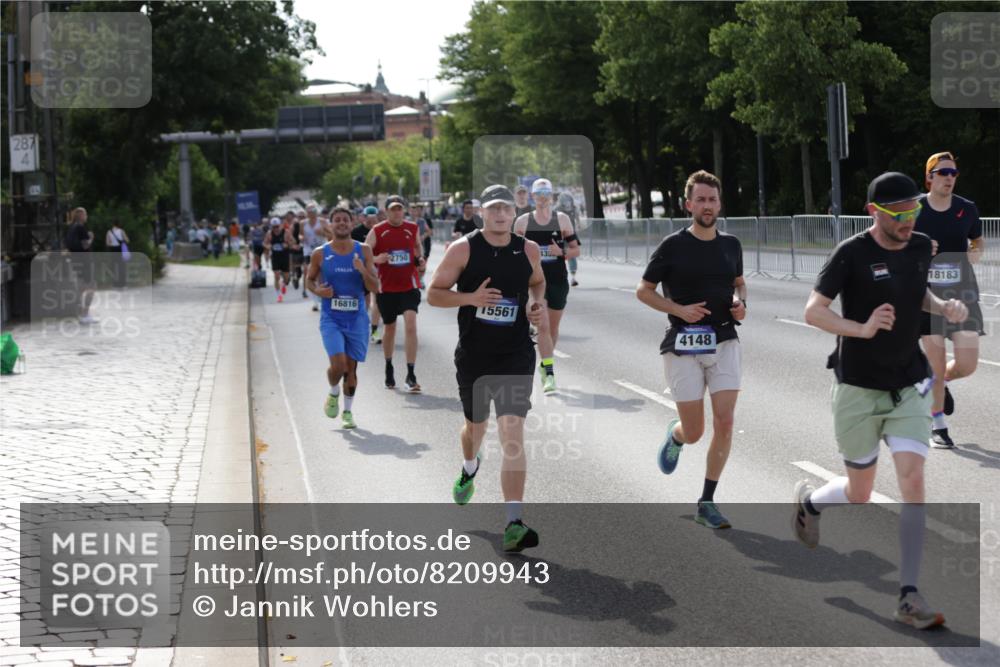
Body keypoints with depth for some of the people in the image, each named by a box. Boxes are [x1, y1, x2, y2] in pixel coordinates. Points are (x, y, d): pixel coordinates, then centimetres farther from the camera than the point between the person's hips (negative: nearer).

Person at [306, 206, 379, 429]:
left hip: (357, 318, 1)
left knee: (351, 367, 7)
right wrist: (317, 290, -9)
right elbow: (309, 279, 12)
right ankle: (333, 393, 17)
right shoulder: (320, 254, -2)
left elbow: (375, 287, -2)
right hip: (331, 318, -1)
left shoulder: (363, 251, -1)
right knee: (338, 364, -15)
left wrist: (363, 271, -21)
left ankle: (348, 411, 24)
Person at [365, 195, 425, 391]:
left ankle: (411, 375, -15)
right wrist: (376, 259, -25)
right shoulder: (377, 231, -3)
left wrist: (420, 259, 4)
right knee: (390, 329, 12)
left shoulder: (412, 229, 4)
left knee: (411, 325, -15)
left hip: (409, 285, 0)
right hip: (386, 287, 0)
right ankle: (389, 369, 34)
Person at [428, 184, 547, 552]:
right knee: (475, 425, 21)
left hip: (515, 356, 0)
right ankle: (469, 469, 59)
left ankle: (513, 524, -17)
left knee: (512, 433, -14)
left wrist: (538, 303, 0)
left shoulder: (529, 250, 2)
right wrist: (471, 298, -19)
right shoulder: (462, 249, -5)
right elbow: (433, 294, -2)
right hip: (473, 356, 1)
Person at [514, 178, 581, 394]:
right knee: (543, 326, -14)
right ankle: (550, 374, -18)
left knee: (553, 328, 11)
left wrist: (561, 251, -13)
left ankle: (545, 364, 33)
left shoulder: (562, 219, 4)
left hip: (558, 279, 2)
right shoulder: (522, 222, 3)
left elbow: (576, 249, 5)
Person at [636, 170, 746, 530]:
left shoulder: (731, 244, 8)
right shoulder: (673, 245, -5)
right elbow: (643, 290, 1)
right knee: (693, 433, 0)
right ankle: (674, 435, 40)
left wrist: (740, 303, 2)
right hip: (683, 345, -3)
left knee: (724, 423, -8)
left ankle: (706, 503, 4)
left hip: (724, 341, 3)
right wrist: (680, 310, -13)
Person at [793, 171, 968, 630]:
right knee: (859, 495, 7)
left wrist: (943, 307, 1)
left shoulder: (921, 247, 3)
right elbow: (813, 312, -15)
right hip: (859, 389, -4)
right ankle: (808, 500, 44)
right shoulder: (851, 254, -13)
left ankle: (908, 597, -7)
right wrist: (863, 329, -30)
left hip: (909, 387, 4)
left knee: (913, 481, -12)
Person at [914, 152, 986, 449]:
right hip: (928, 291, -2)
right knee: (936, 363, -1)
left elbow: (978, 240, 20)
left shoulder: (967, 209, 2)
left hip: (962, 291, 2)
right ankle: (938, 426, 16)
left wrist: (976, 252, -2)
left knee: (967, 364, -4)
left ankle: (941, 382, 32)